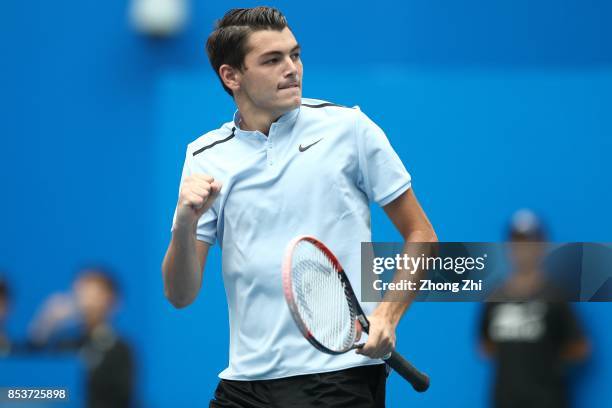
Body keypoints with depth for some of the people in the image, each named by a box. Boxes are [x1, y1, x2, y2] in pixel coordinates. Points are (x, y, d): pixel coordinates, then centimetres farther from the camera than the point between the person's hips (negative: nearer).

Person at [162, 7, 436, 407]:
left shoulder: (348, 127, 1)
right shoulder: (205, 157, 6)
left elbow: (421, 237, 4)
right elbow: (181, 295, 3)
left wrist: (387, 314, -11)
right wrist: (184, 225, -16)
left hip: (339, 374, -3)